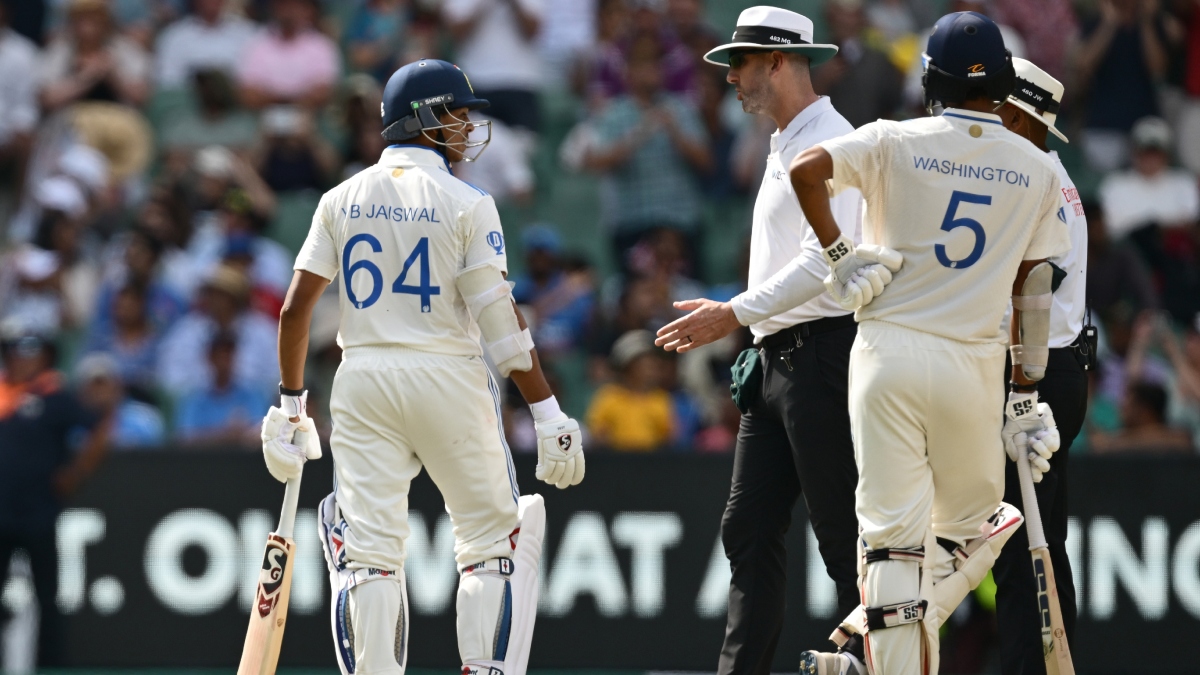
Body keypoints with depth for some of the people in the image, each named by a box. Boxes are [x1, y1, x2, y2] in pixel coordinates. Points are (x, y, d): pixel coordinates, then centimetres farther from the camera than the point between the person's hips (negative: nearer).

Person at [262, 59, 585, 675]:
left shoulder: (342, 200, 7)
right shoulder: (465, 204, -4)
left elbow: (295, 308, 4)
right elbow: (500, 317, -10)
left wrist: (291, 403, 12)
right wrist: (547, 411, -9)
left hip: (363, 379, 3)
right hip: (448, 378, -3)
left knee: (368, 550, 1)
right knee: (494, 539, 7)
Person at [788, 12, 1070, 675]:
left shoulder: (896, 142, -1)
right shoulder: (1038, 169, 6)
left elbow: (807, 168, -17)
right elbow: (1032, 289, 8)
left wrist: (839, 254, -4)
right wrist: (1026, 394, 12)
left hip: (889, 352, -1)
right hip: (974, 366, 1)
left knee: (893, 533, -1)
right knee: (971, 526, 16)